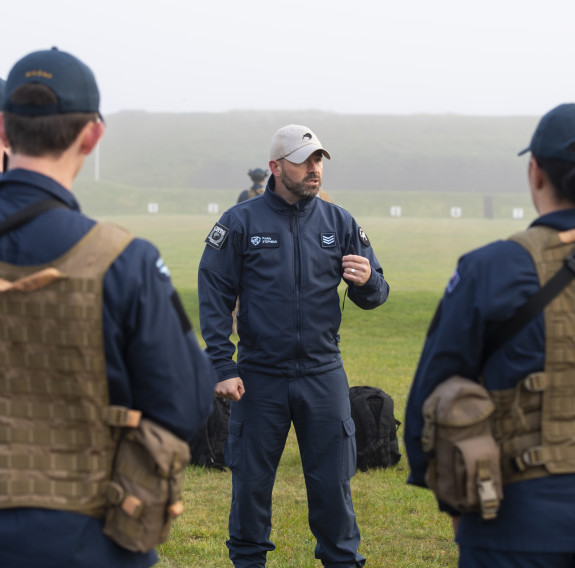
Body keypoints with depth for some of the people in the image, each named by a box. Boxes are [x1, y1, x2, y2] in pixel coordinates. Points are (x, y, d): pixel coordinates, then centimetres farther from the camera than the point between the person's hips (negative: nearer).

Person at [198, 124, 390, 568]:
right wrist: (224, 368, -9)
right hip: (260, 377, -2)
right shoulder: (241, 223, -2)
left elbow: (375, 297, 7)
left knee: (333, 480, 5)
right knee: (251, 480, 7)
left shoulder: (339, 223, 6)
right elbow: (214, 299, -3)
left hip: (324, 376, 2)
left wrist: (367, 281, -18)